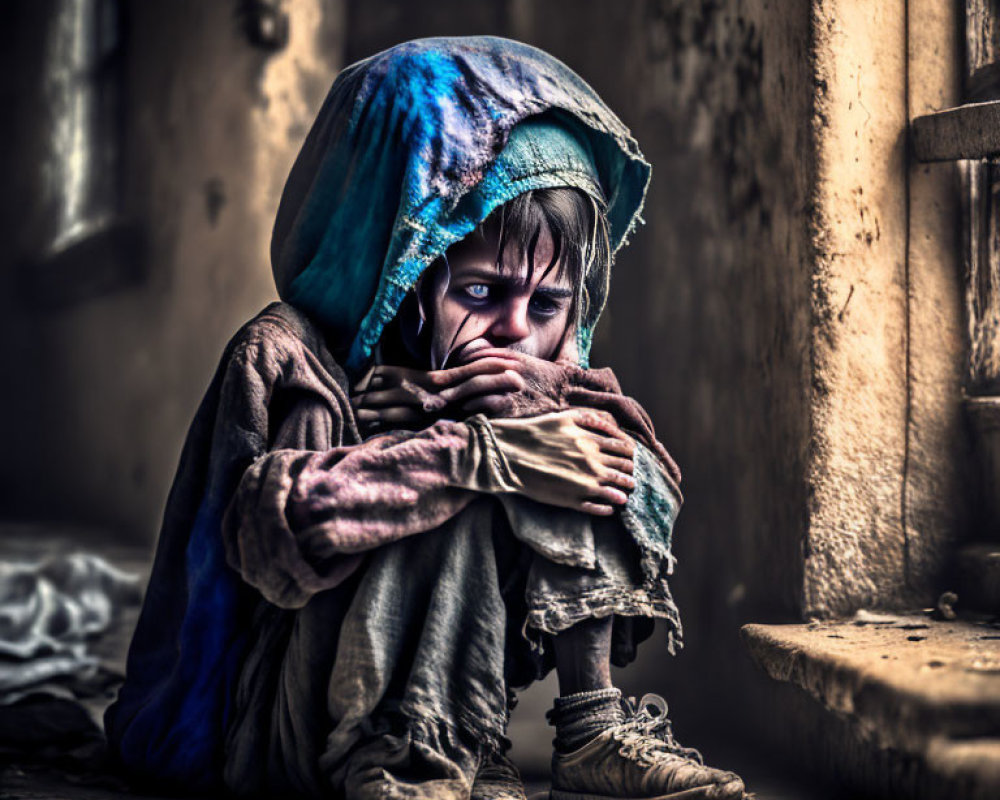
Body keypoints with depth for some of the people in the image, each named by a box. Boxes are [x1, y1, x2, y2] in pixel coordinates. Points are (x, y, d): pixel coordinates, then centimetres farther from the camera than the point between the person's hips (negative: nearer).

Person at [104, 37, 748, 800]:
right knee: (474, 470, -25)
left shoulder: (542, 366, 7)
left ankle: (593, 729, -11)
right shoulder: (287, 354, -12)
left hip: (450, 686, 6)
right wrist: (490, 453, -32)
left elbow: (652, 485, -4)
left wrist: (538, 401, -22)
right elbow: (268, 526, -29)